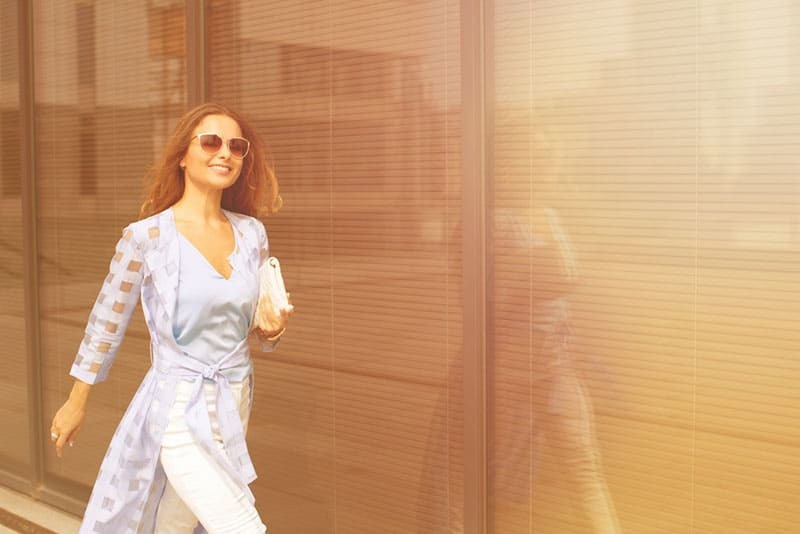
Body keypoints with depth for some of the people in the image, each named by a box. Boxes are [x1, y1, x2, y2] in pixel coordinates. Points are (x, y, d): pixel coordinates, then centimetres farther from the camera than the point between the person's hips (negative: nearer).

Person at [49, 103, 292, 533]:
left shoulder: (252, 233, 1)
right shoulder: (146, 236, -12)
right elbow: (107, 323, -1)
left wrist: (271, 328, -11)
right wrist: (76, 404, 7)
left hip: (234, 403, 5)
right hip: (179, 411, -5)